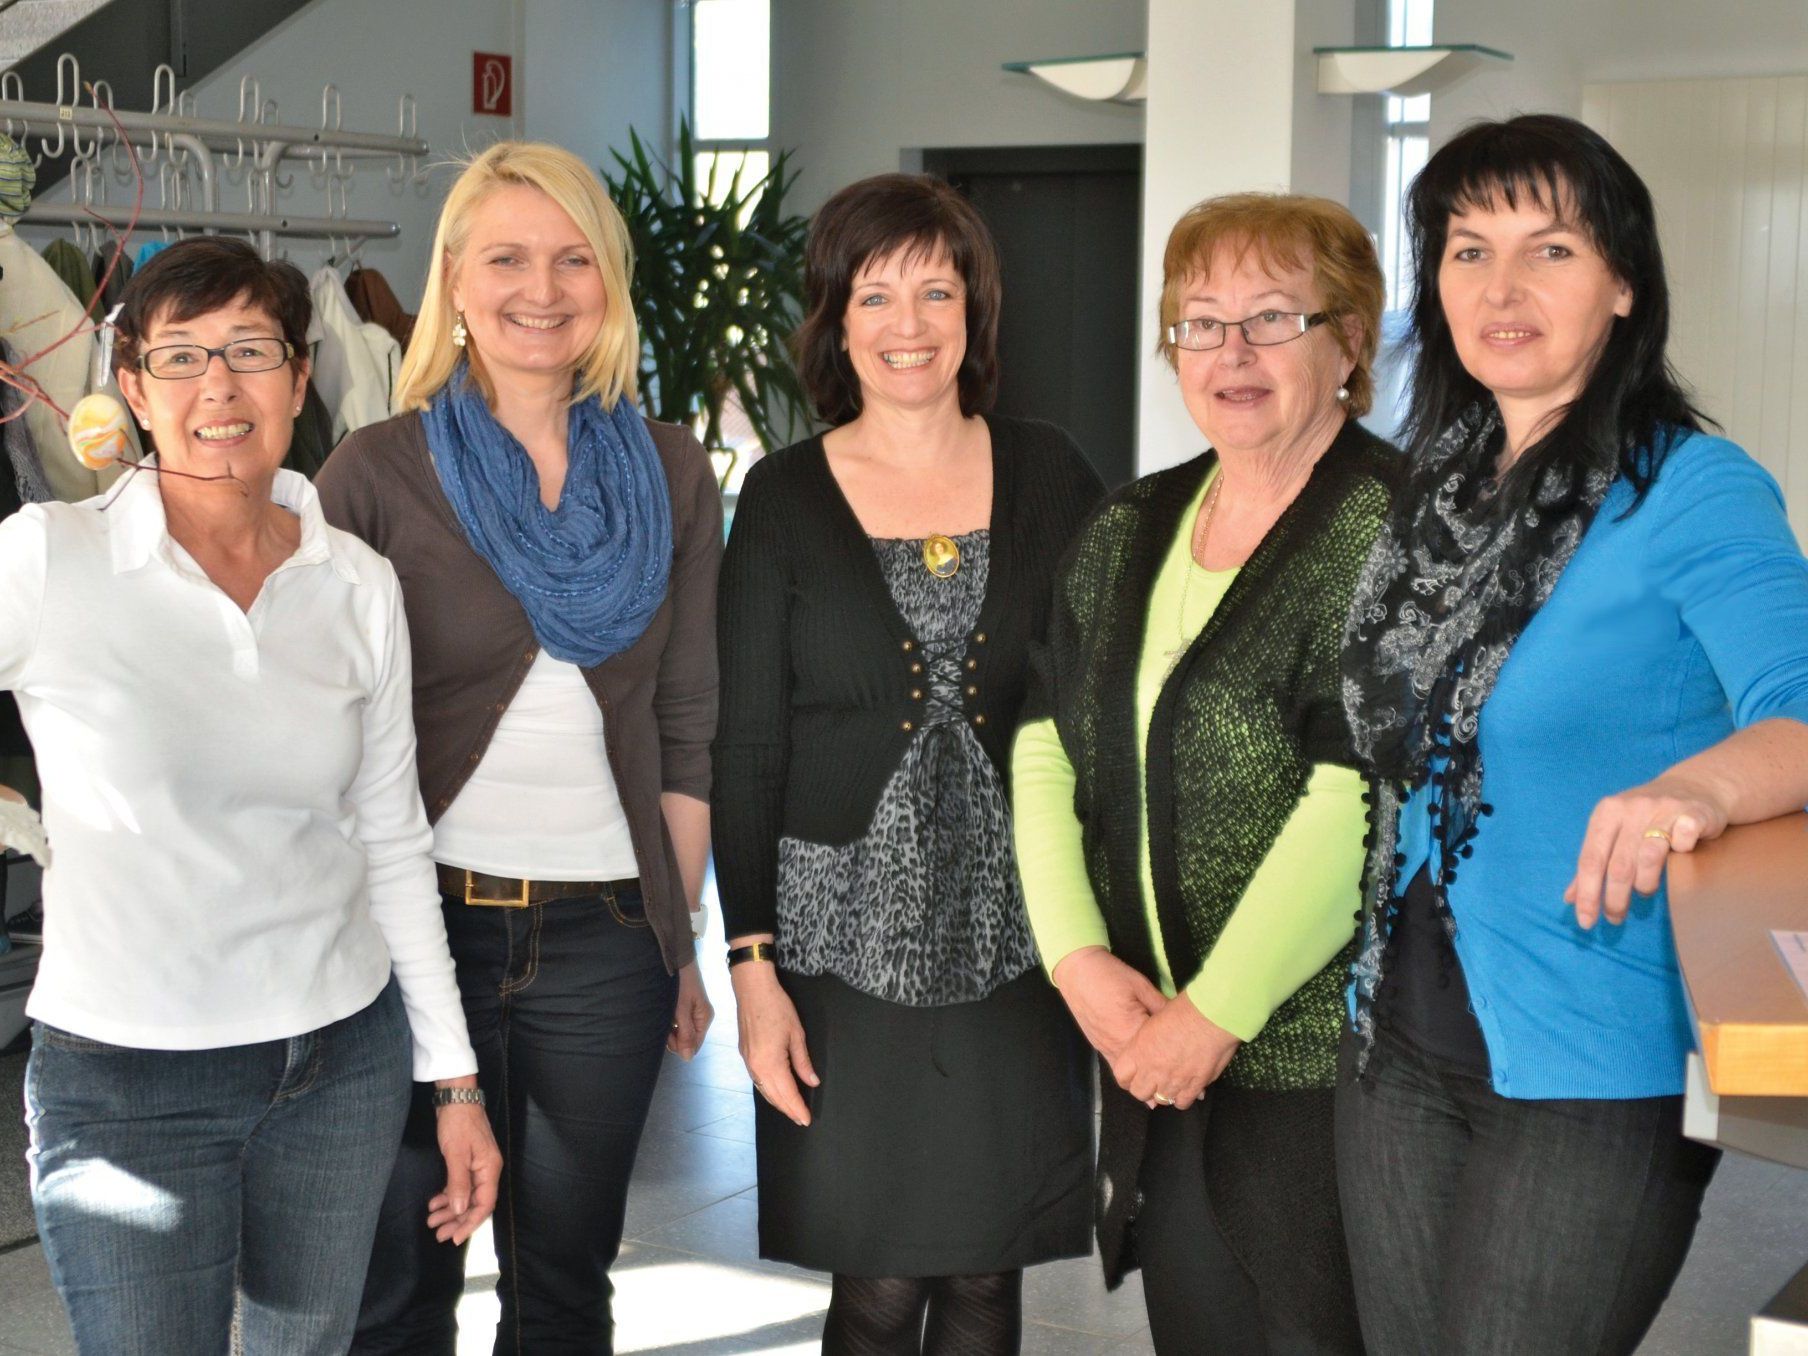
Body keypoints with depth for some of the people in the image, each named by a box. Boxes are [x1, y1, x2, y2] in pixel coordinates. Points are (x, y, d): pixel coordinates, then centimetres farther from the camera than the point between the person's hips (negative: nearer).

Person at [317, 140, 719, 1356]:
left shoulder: (668, 473, 4)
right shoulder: (377, 471, -3)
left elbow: (686, 727, 7)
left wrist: (682, 939, 6)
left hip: (606, 937, 2)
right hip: (421, 921, -2)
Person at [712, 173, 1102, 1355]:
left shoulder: (1047, 473, 4)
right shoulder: (786, 496, 1)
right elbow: (746, 745, 0)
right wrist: (752, 964, -6)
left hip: (1016, 937, 1)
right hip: (847, 938, -1)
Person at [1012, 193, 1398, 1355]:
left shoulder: (1388, 529, -12)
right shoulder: (1128, 533, 11)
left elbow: (1354, 803, -19)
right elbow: (1046, 753, 8)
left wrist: (1218, 1012, -15)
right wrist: (1078, 959, -5)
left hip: (1319, 1058, -6)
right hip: (1152, 1057, 6)